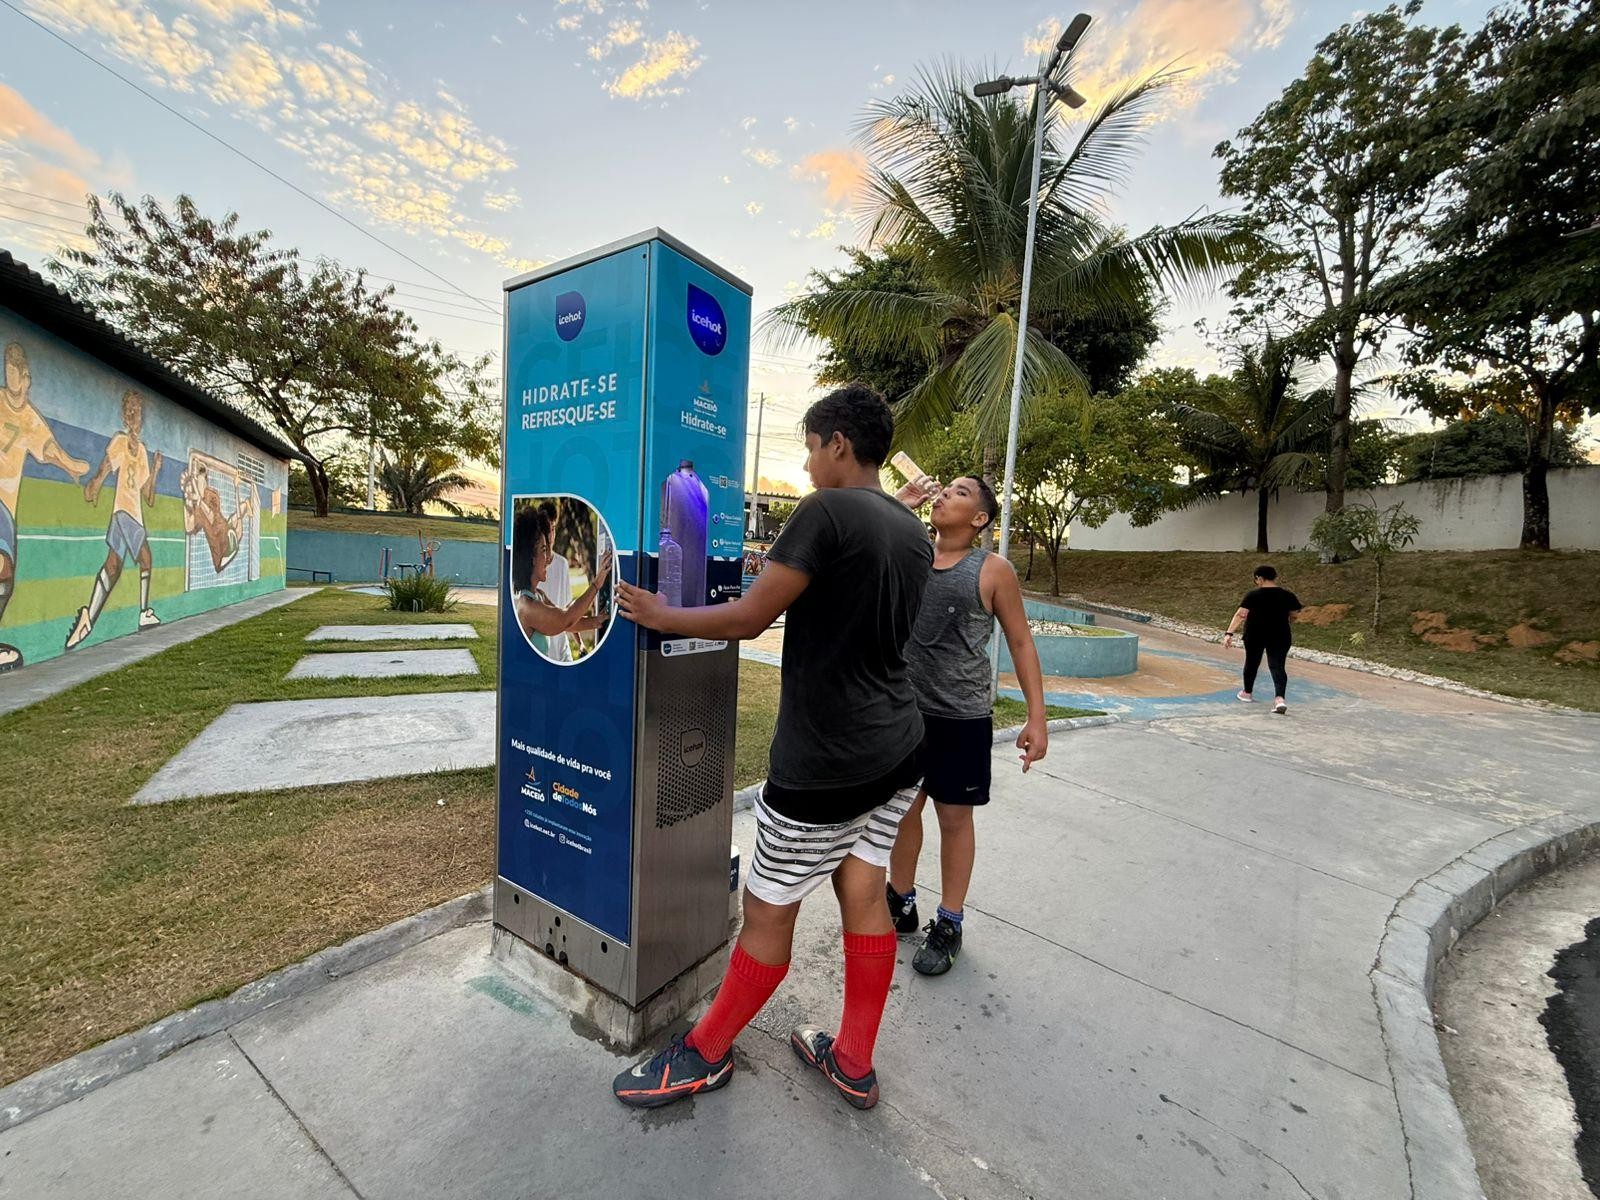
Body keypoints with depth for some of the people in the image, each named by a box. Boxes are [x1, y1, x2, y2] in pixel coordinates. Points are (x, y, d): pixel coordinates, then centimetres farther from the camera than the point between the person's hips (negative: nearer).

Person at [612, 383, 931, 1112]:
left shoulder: (826, 511, -17)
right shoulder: (914, 533, 8)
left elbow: (746, 620, -17)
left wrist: (660, 617, -2)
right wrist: (792, 577, 22)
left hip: (823, 760, -8)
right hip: (897, 748, 8)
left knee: (768, 910, 10)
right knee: (862, 894, 19)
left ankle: (706, 1053, 34)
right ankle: (855, 1063, 37)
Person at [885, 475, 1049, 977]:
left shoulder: (993, 571, -6)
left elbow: (1021, 642, -3)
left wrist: (1036, 717, -8)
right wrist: (900, 502, -6)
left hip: (962, 716, -3)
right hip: (904, 709, 4)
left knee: (954, 818, 11)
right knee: (902, 808, 16)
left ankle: (949, 925, 30)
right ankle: (900, 903, 37)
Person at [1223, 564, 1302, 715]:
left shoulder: (1253, 594, -12)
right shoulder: (1288, 595, 0)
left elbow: (1240, 614, -21)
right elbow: (1293, 616, 10)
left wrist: (1229, 633, -26)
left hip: (1255, 635, -2)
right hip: (1279, 636, 2)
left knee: (1252, 662, 16)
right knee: (1278, 666, 0)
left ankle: (1247, 693, 31)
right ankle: (1280, 698, -19)